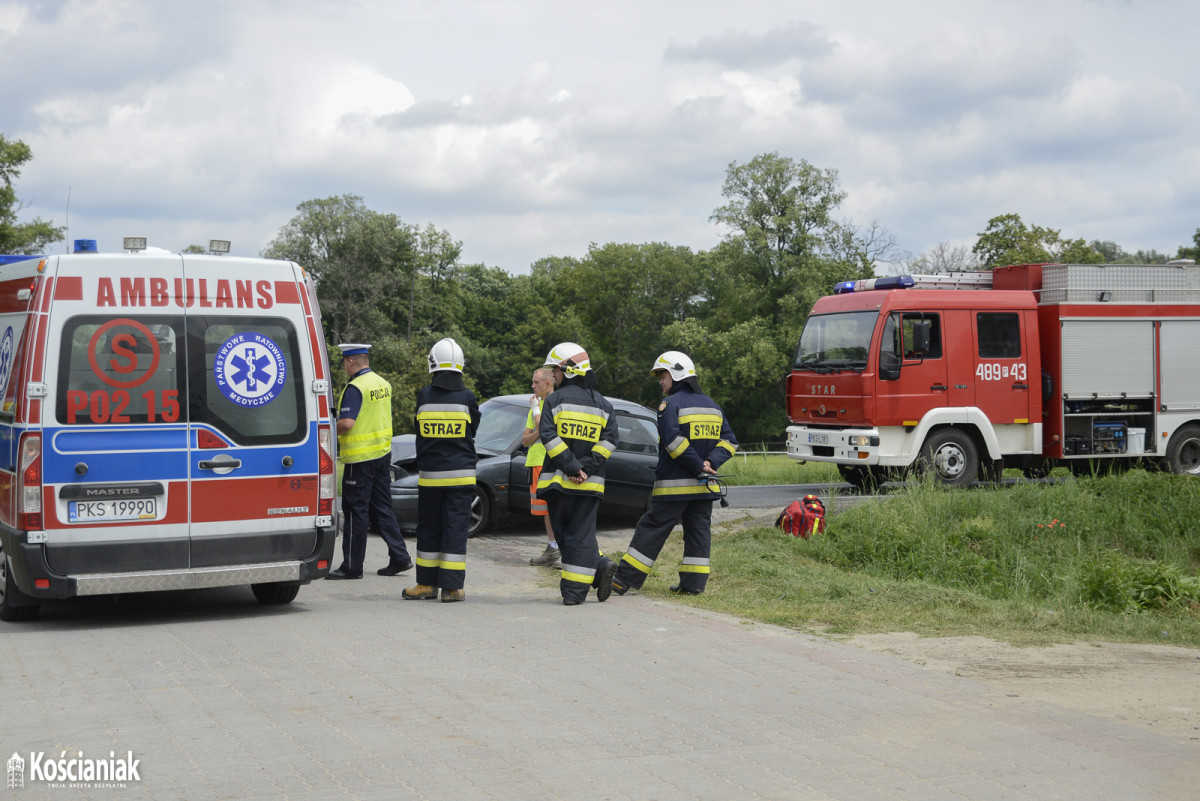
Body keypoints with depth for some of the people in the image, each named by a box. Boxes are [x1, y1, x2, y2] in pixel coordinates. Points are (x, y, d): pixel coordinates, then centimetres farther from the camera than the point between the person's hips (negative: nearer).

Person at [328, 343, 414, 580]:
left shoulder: (355, 387, -17)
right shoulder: (383, 384, 10)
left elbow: (347, 423, -26)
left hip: (360, 457, -8)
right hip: (383, 453, 8)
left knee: (355, 512, -1)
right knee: (381, 509, 14)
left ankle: (352, 566, 3)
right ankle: (399, 558, 12)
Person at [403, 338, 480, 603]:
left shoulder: (423, 396, -3)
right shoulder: (466, 397, -6)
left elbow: (420, 434, 6)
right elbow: (472, 430, 6)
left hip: (429, 474, 1)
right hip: (460, 474, -1)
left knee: (428, 529, 11)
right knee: (455, 529, 2)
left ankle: (427, 584, 16)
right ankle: (452, 587, 1)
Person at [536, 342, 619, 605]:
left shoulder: (555, 400, -1)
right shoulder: (603, 404, 11)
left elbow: (548, 436, -13)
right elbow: (609, 440, -1)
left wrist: (571, 467, -13)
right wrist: (585, 468, -7)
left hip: (559, 481, -3)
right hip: (591, 484, 3)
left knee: (563, 532, 9)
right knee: (580, 534, 6)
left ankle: (599, 566, -2)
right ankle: (574, 591, -3)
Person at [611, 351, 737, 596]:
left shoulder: (670, 404, -8)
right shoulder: (712, 406, 15)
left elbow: (673, 441, -20)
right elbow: (729, 441, 9)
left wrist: (698, 466, -15)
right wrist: (710, 463, -4)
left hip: (674, 484, -6)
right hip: (704, 486, 6)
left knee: (652, 530, -3)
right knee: (698, 530, 10)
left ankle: (625, 580, 0)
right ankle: (694, 583, 7)